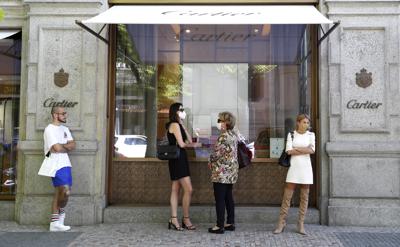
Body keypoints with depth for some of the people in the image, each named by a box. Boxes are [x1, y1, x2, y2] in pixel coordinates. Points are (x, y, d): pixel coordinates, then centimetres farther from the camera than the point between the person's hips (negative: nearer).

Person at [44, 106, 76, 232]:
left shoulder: (65, 129, 17)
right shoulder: (50, 129, -8)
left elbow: (73, 145, 8)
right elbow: (57, 148, -17)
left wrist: (61, 146, -9)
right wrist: (67, 147, 2)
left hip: (65, 164, 8)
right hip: (57, 165, -8)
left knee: (59, 192, 8)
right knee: (65, 191, -16)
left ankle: (54, 223, 13)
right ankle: (61, 211, 13)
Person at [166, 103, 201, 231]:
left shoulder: (178, 125, 19)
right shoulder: (175, 125, -10)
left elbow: (189, 140, 10)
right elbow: (181, 144, -15)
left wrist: (183, 124, 11)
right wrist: (195, 145, 1)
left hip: (179, 159, 10)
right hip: (178, 159, -10)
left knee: (176, 190, 8)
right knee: (188, 189, -8)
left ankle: (173, 220, 12)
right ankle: (186, 219, 3)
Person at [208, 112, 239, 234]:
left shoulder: (223, 136, -17)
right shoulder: (234, 135, 11)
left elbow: (216, 153, -18)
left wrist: (210, 162, 2)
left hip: (222, 172, -9)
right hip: (232, 171, 9)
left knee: (220, 199, -2)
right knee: (228, 197, 14)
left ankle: (220, 226, 2)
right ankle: (230, 223, 20)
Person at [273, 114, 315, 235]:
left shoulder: (311, 135, 7)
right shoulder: (291, 134, 4)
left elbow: (312, 150, -8)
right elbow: (289, 151, -8)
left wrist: (296, 149, -8)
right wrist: (305, 150, -8)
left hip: (306, 167, 2)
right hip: (294, 167, -1)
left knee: (304, 197, 4)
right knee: (287, 196, -2)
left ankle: (301, 224, 13)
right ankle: (281, 223, 6)